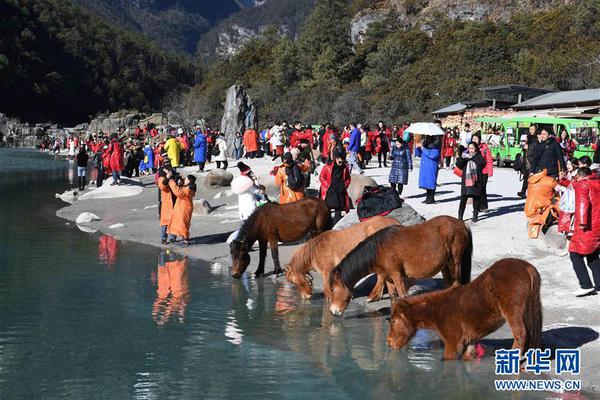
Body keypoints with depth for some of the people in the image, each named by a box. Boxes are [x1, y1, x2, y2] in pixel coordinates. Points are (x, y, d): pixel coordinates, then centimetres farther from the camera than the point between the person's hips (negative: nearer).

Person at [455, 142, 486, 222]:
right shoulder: (465, 155, 11)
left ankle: (475, 215, 17)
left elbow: (482, 163, -16)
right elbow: (458, 165, 2)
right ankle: (460, 216, -2)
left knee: (476, 198, 6)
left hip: (476, 181, -1)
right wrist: (462, 158, -15)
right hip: (466, 181, 1)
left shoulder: (478, 156, 5)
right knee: (463, 198, -4)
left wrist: (472, 157, -16)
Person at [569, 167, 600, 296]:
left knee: (575, 254, -1)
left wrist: (582, 222, -28)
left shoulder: (582, 185, -7)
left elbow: (582, 203, -22)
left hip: (588, 228, -8)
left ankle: (586, 285, -8)